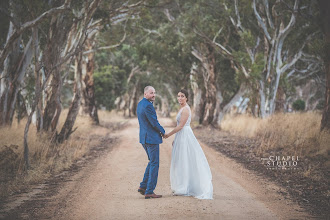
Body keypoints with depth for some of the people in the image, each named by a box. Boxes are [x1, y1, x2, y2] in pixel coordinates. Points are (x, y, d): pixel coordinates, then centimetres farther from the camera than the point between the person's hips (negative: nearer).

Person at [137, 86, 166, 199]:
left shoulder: (140, 104, 11)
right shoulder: (147, 106, -20)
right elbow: (154, 123, -18)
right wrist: (163, 132, -2)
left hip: (144, 138, 10)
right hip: (151, 138, -10)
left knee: (152, 162, 21)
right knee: (154, 164, -3)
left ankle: (143, 186, 20)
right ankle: (149, 192, -2)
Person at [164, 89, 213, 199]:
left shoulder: (185, 109, -16)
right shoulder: (182, 108, 15)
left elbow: (181, 126, -19)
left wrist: (168, 134, -11)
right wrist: (175, 139, 21)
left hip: (185, 136, -10)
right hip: (181, 136, 10)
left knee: (184, 161, -6)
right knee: (181, 162, 12)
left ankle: (184, 189, -1)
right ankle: (182, 188, 17)